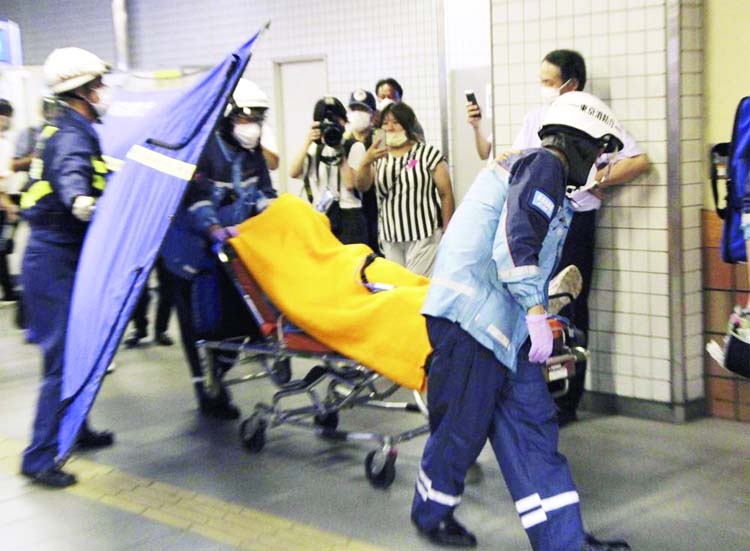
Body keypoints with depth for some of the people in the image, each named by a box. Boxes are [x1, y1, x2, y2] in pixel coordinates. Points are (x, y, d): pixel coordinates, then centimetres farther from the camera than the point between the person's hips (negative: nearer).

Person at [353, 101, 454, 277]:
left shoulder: (429, 153, -1)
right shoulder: (378, 157, 12)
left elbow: (446, 194, -4)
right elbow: (361, 186, -4)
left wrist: (447, 233, -9)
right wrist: (365, 162, -24)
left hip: (424, 234, -4)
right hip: (390, 238, 5)